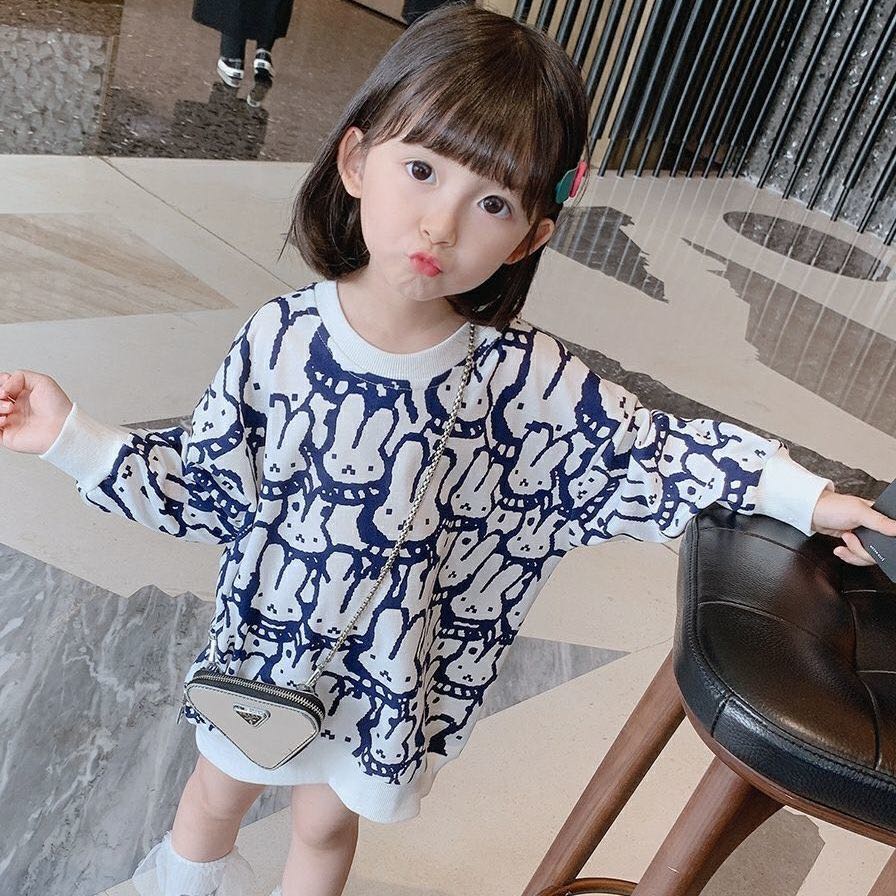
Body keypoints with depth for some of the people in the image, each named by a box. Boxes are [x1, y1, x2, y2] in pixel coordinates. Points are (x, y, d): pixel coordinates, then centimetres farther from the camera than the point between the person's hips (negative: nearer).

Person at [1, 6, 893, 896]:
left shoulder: (532, 379, -24)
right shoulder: (280, 338, -22)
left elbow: (654, 451, -11)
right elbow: (205, 489, -12)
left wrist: (808, 497, -10)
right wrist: (72, 435, -17)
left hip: (395, 677, -1)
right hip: (265, 645, 1)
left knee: (326, 824, 26)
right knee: (218, 791, 30)